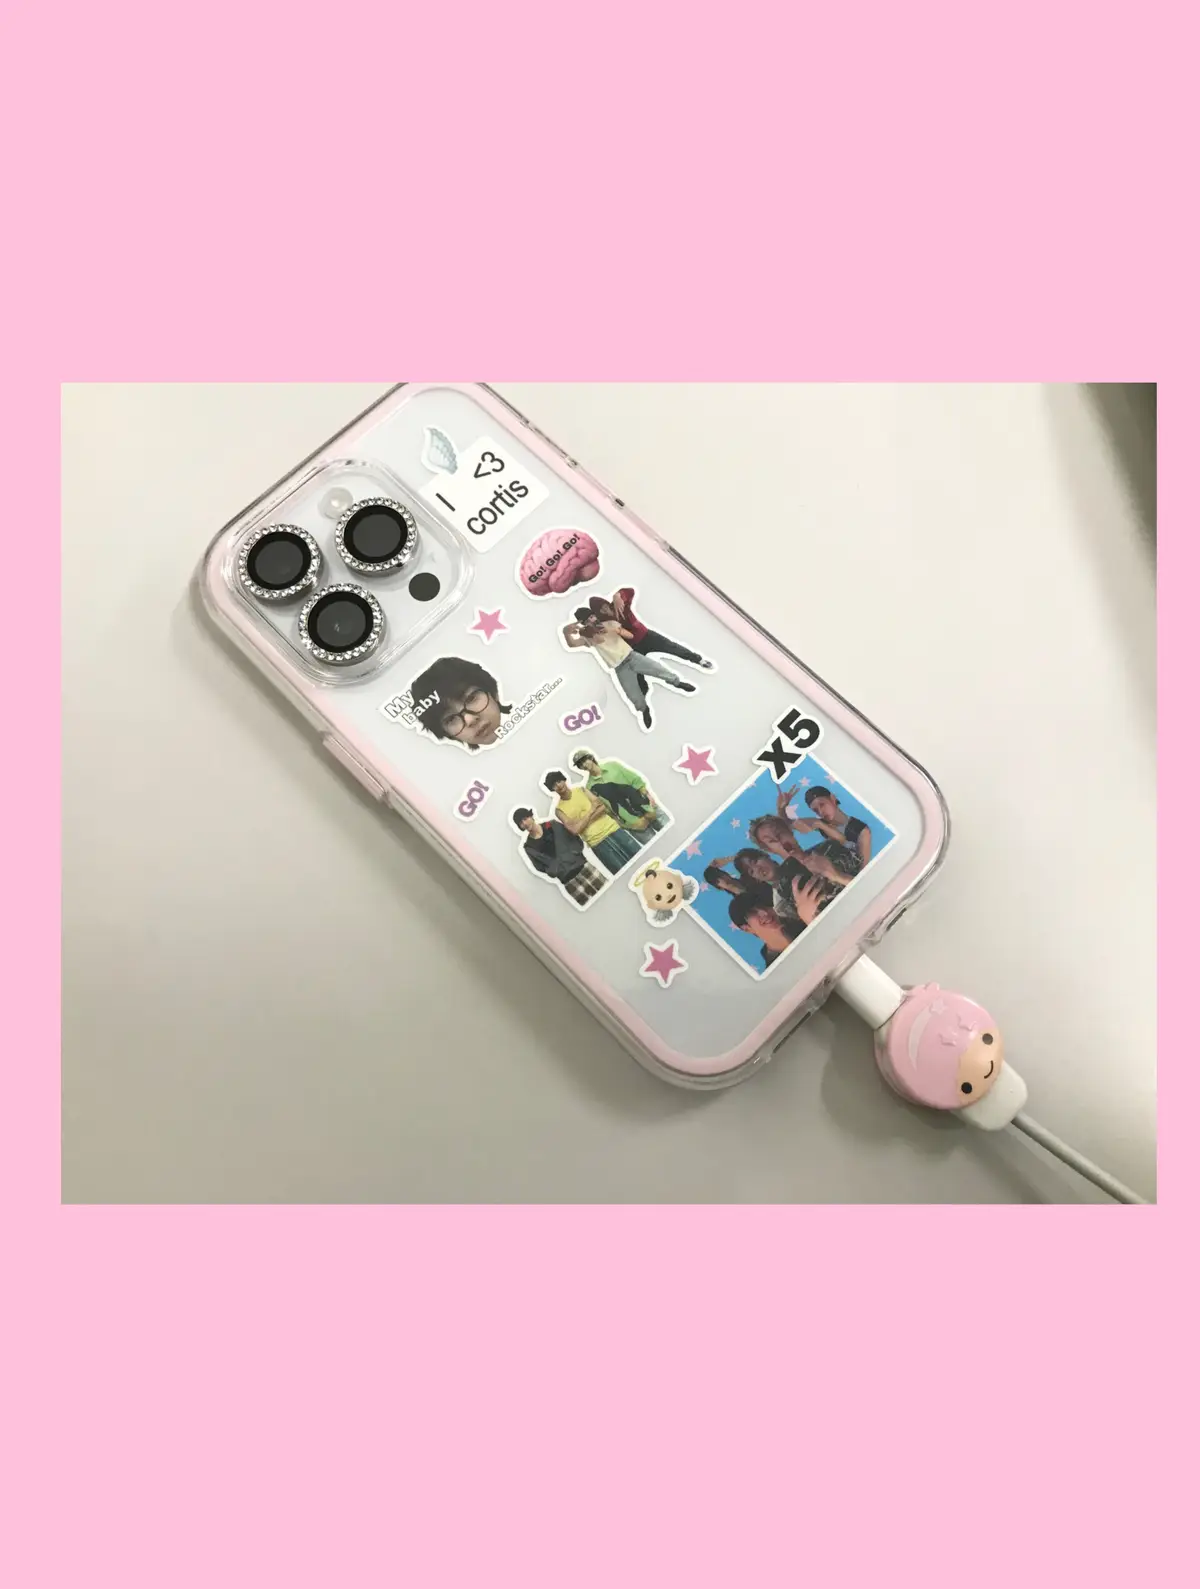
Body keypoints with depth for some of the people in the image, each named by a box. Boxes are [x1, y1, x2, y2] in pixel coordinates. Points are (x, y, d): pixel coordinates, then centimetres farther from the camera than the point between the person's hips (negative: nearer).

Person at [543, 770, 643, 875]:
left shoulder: (581, 790, 10)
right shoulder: (559, 809, 1)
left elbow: (602, 807, 1)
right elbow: (574, 829, -12)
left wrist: (585, 819, -11)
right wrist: (591, 811, -7)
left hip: (612, 829, 3)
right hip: (597, 842, -3)